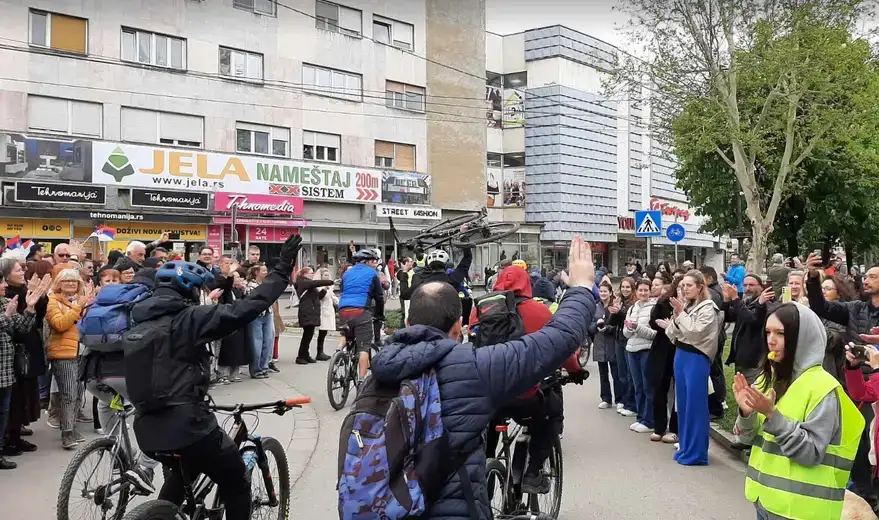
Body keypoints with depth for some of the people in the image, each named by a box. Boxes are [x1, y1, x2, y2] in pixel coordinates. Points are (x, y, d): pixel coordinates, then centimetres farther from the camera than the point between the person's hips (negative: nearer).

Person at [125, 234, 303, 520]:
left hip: (148, 430, 8)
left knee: (179, 477, 37)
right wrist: (282, 270, -15)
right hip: (187, 427, -8)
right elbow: (243, 309, -21)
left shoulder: (138, 324, 10)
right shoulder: (187, 318, -14)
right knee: (237, 484, 14)